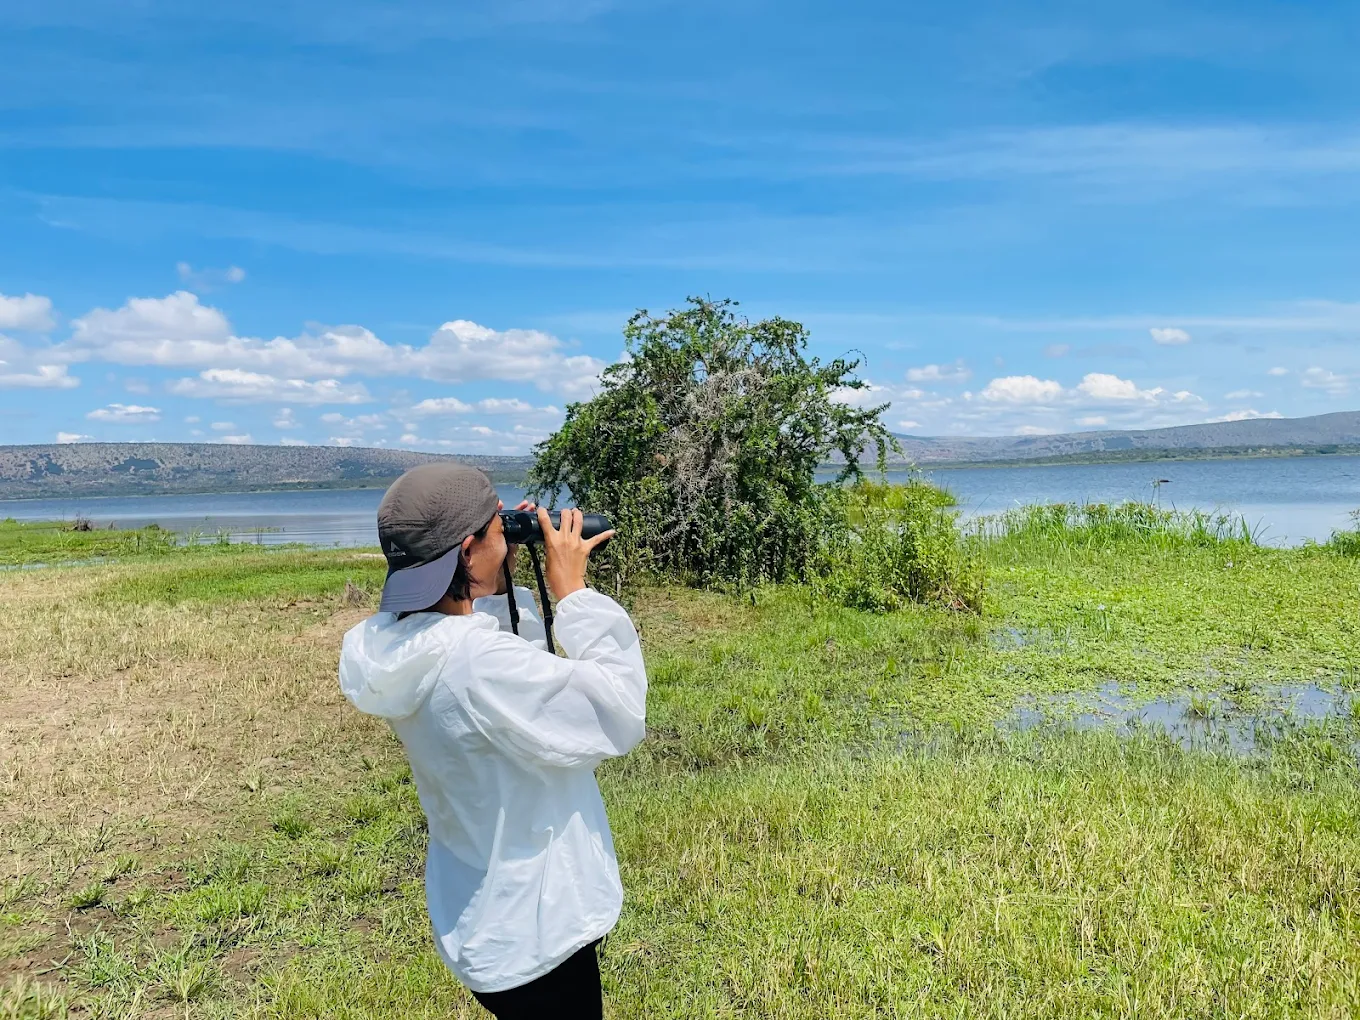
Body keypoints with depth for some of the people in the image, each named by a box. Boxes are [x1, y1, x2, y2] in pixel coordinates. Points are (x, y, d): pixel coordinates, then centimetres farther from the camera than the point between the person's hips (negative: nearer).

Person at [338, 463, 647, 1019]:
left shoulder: (410, 647, -6)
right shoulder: (480, 664, -34)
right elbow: (619, 717, -25)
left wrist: (503, 588, -3)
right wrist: (572, 591, -20)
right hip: (532, 935, -8)